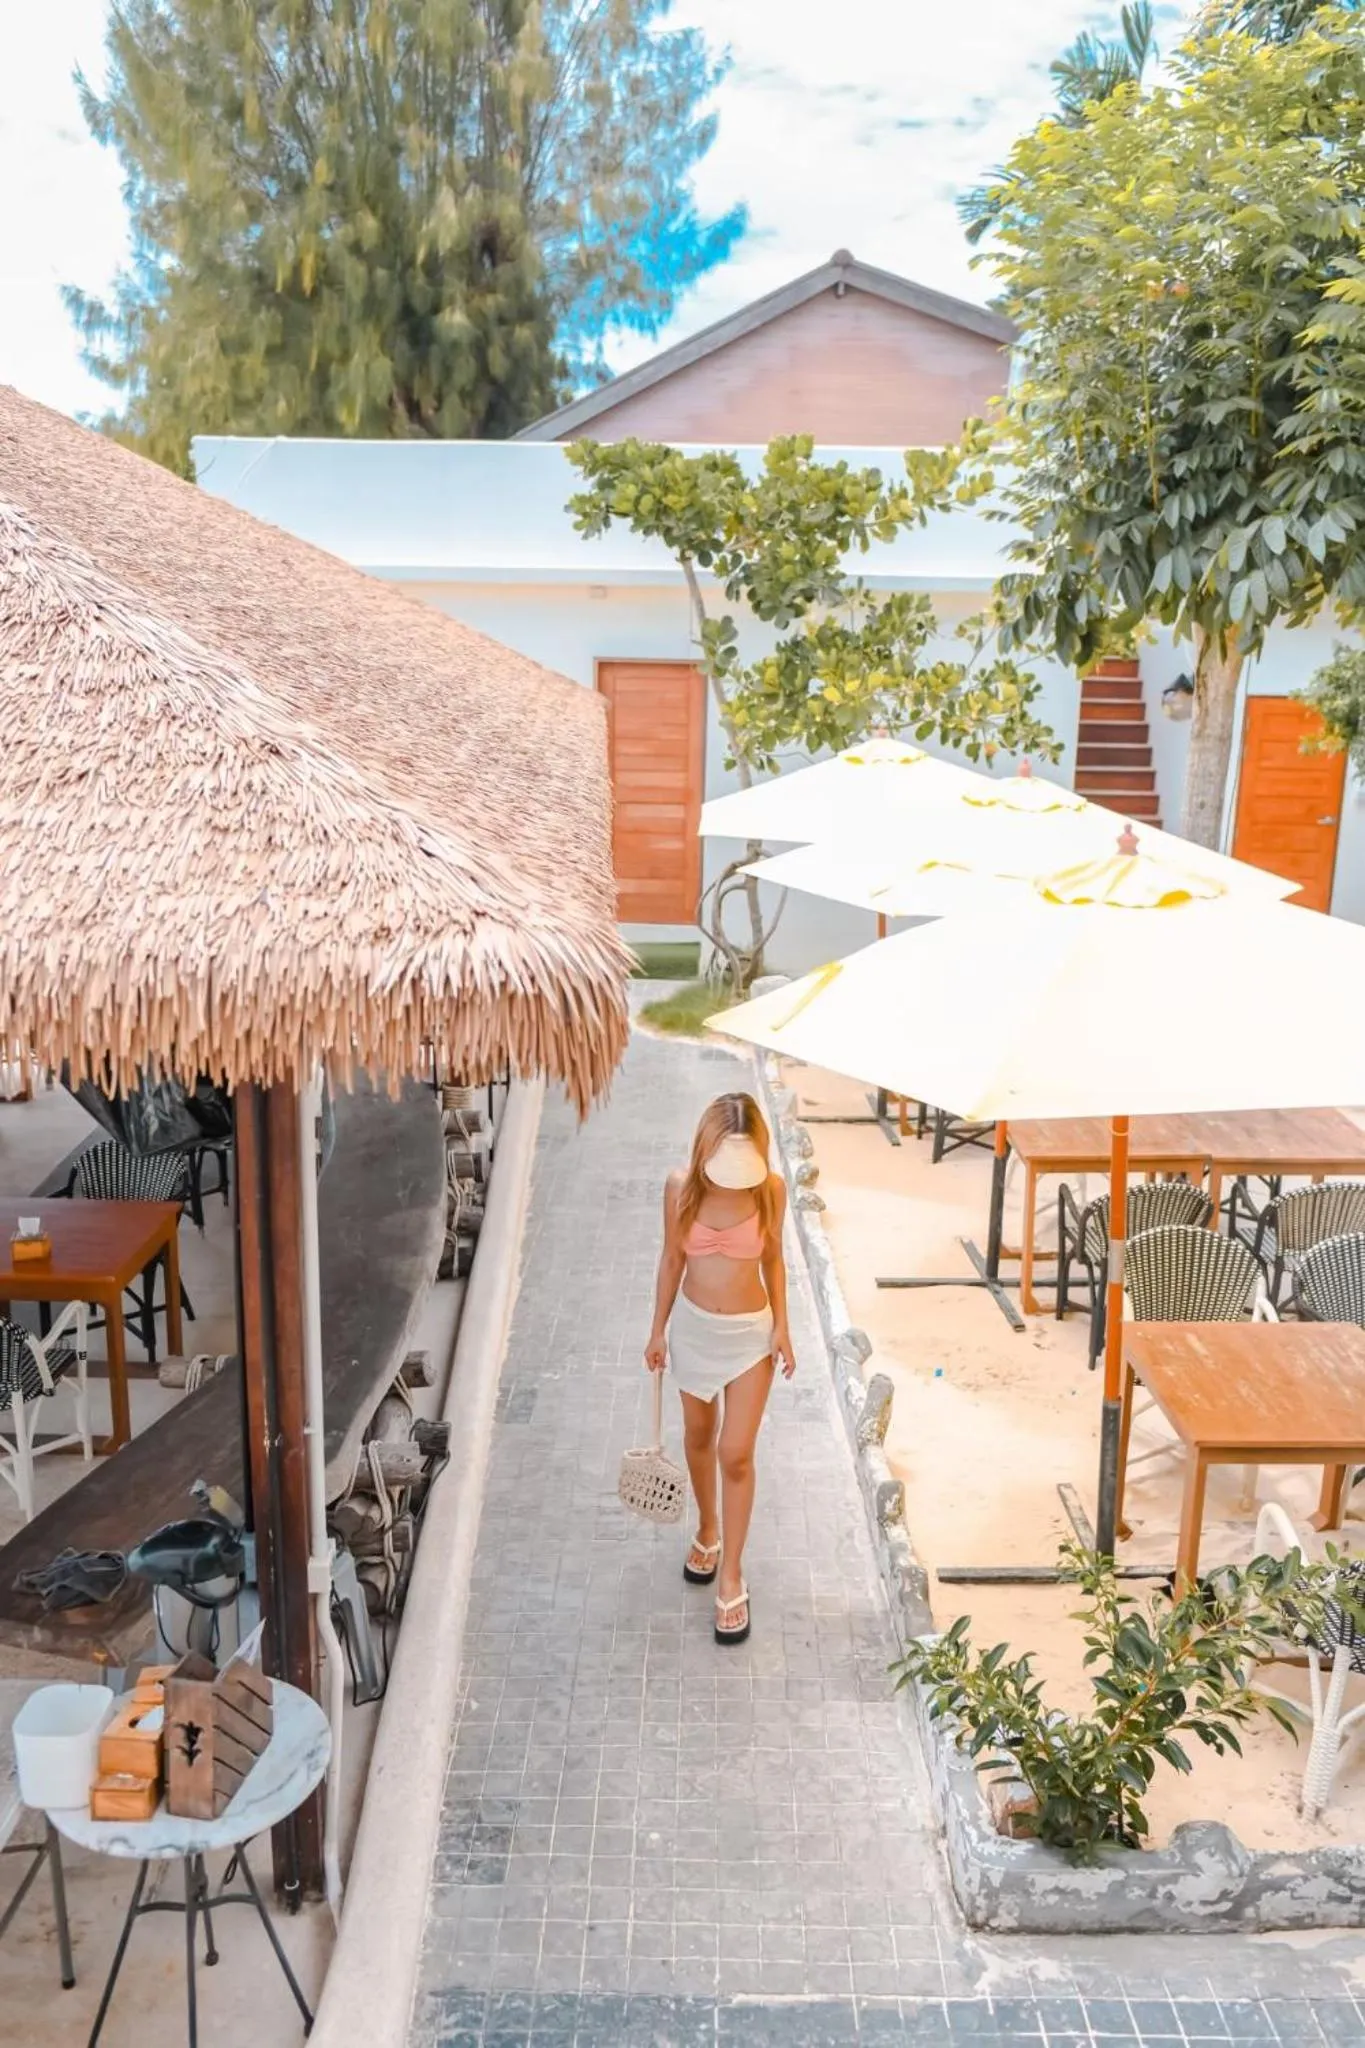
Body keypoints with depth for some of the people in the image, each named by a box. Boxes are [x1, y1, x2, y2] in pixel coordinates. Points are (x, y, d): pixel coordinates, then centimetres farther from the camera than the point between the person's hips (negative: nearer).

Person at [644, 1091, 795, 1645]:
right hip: (694, 1326, 2)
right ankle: (707, 1529, 46)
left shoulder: (770, 1189, -16)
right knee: (699, 1438, 20)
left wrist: (781, 1327, -4)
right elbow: (671, 1259, -3)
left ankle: (731, 1578, 14)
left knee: (736, 1453, -1)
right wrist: (659, 1329, 1)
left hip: (751, 1332, -2)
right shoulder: (681, 1186, -15)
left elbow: (772, 1259, -2)